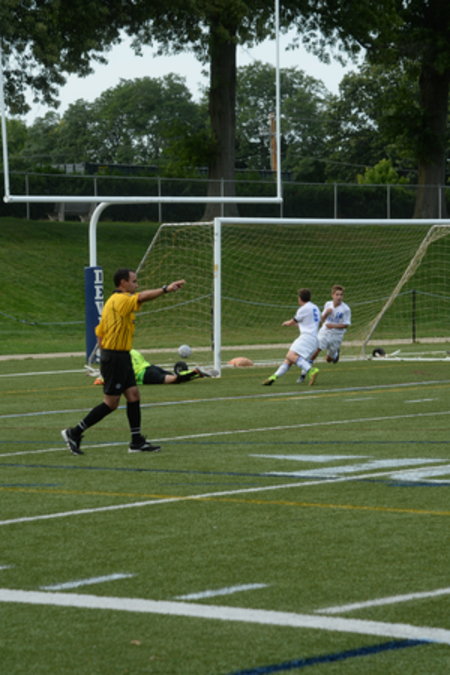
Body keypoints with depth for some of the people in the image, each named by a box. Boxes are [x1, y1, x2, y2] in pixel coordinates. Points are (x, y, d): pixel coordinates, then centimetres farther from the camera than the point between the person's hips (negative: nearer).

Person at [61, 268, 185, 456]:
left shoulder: (112, 301, 15)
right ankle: (74, 433, 2)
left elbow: (100, 333, 17)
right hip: (114, 357, -10)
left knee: (133, 395, 7)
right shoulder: (121, 300, -15)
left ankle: (137, 441, 9)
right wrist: (166, 289, -44)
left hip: (122, 357, 10)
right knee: (110, 403, -4)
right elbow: (142, 297, -35)